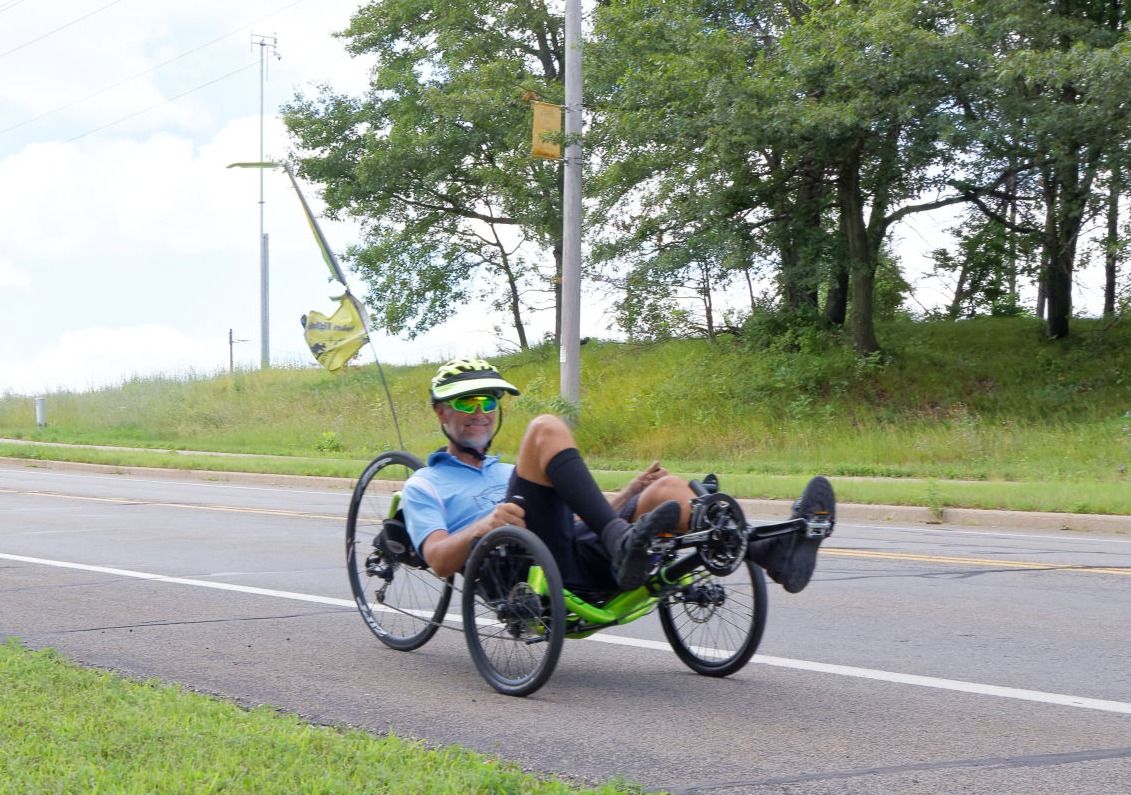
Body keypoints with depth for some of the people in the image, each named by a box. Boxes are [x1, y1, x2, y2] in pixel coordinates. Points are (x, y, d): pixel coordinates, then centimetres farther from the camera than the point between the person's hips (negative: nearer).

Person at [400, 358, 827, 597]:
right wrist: (483, 526, -19)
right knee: (546, 428, -19)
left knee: (668, 489, -14)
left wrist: (631, 492, 11)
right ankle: (624, 541, -40)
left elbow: (581, 521, 29)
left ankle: (767, 552, -40)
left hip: (581, 564, 6)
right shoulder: (425, 485, 21)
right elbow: (440, 560, 1)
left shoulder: (508, 472, 39)